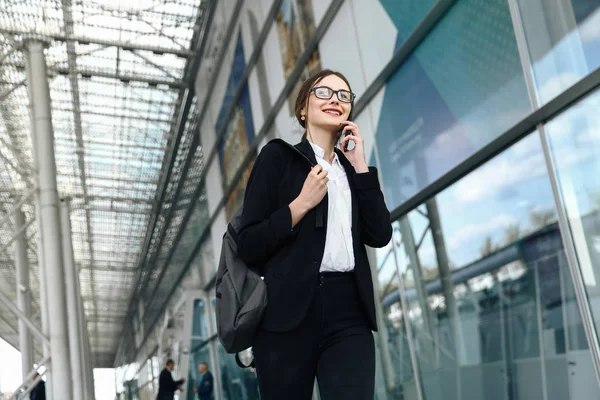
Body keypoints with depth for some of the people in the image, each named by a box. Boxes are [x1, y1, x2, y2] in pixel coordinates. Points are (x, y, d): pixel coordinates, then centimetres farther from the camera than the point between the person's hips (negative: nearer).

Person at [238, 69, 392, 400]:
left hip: (348, 312, 3)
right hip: (290, 310, -3)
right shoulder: (279, 155, 5)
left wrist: (360, 164, 3)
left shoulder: (351, 170, 20)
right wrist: (302, 203, -12)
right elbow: (248, 245, -2)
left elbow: (380, 235, 4)